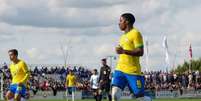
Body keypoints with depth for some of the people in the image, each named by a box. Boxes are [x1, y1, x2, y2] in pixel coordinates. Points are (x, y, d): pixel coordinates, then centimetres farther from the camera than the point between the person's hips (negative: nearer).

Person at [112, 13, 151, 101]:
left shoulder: (135, 33, -7)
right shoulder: (123, 36, 19)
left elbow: (140, 52, -16)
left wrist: (124, 51, -24)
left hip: (133, 71, -7)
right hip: (120, 70, 7)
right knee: (115, 92, -14)